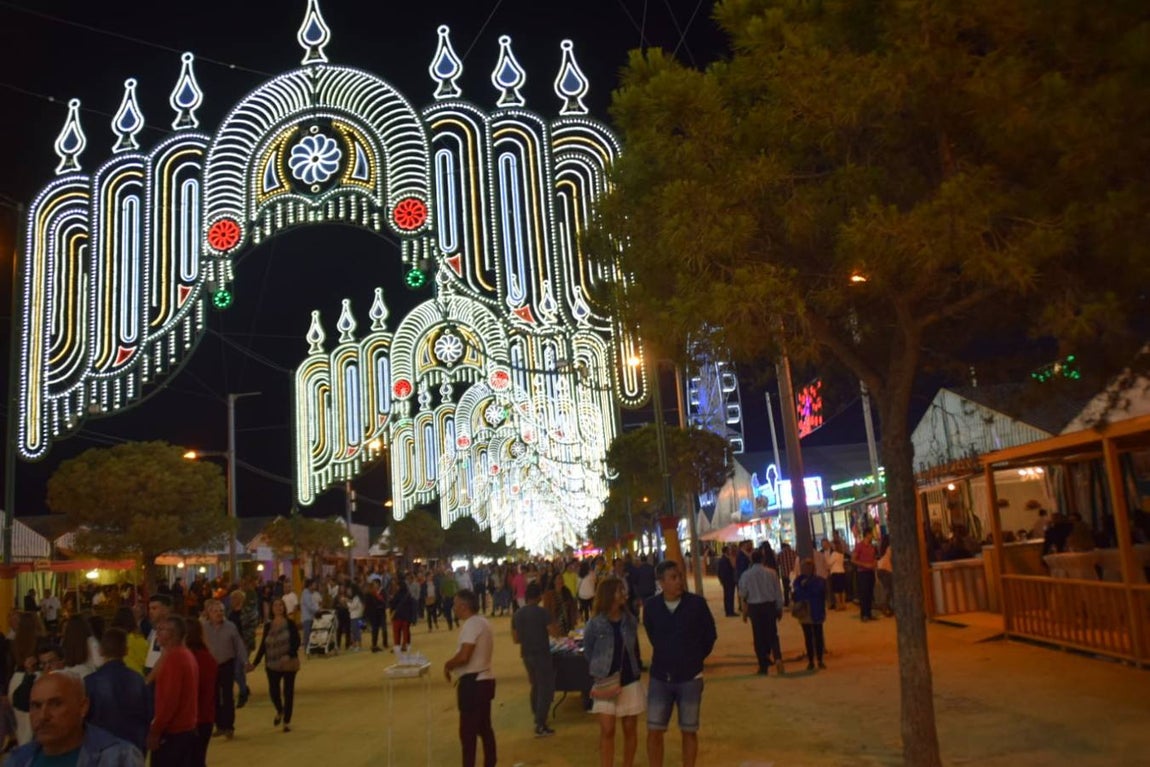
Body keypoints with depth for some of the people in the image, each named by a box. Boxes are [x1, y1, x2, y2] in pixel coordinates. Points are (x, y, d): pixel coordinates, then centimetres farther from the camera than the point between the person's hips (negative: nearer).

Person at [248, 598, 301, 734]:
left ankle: (287, 721, 17)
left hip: (289, 663, -2)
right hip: (272, 664, 3)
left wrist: (289, 655, -27)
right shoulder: (268, 626, 3)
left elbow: (296, 642, -13)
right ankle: (279, 711, 35)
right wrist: (255, 663, 4)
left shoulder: (290, 623, -7)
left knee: (288, 692, 3)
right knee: (273, 691, 1)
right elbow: (263, 646, 7)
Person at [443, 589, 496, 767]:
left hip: (473, 682, -10)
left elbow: (463, 656, -26)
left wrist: (448, 665, -9)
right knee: (484, 728, 16)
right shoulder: (482, 622, 13)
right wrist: (454, 664, 12)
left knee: (467, 731, -3)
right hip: (483, 680, 10)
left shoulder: (471, 625, -18)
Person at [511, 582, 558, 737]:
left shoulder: (517, 614, 4)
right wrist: (553, 621, 0)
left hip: (527, 655, 7)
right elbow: (555, 632, -19)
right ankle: (540, 726, -1)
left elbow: (515, 639, 8)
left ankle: (537, 717, 35)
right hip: (542, 654, -6)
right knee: (546, 688, 2)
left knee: (536, 686, 24)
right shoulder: (543, 612, -15)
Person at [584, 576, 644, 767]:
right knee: (607, 731, -2)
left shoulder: (630, 620, -1)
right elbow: (588, 653, 0)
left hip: (630, 681, 3)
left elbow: (634, 649, 9)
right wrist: (598, 674, -6)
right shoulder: (595, 624, -11)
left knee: (630, 730, 10)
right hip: (606, 683, -3)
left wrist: (635, 671, 2)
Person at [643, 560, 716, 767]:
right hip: (660, 677, 1)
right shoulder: (651, 606, -7)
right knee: (654, 731, 3)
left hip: (690, 677, -1)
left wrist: (695, 659, 7)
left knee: (689, 731, 8)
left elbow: (710, 636, 3)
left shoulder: (697, 603, -11)